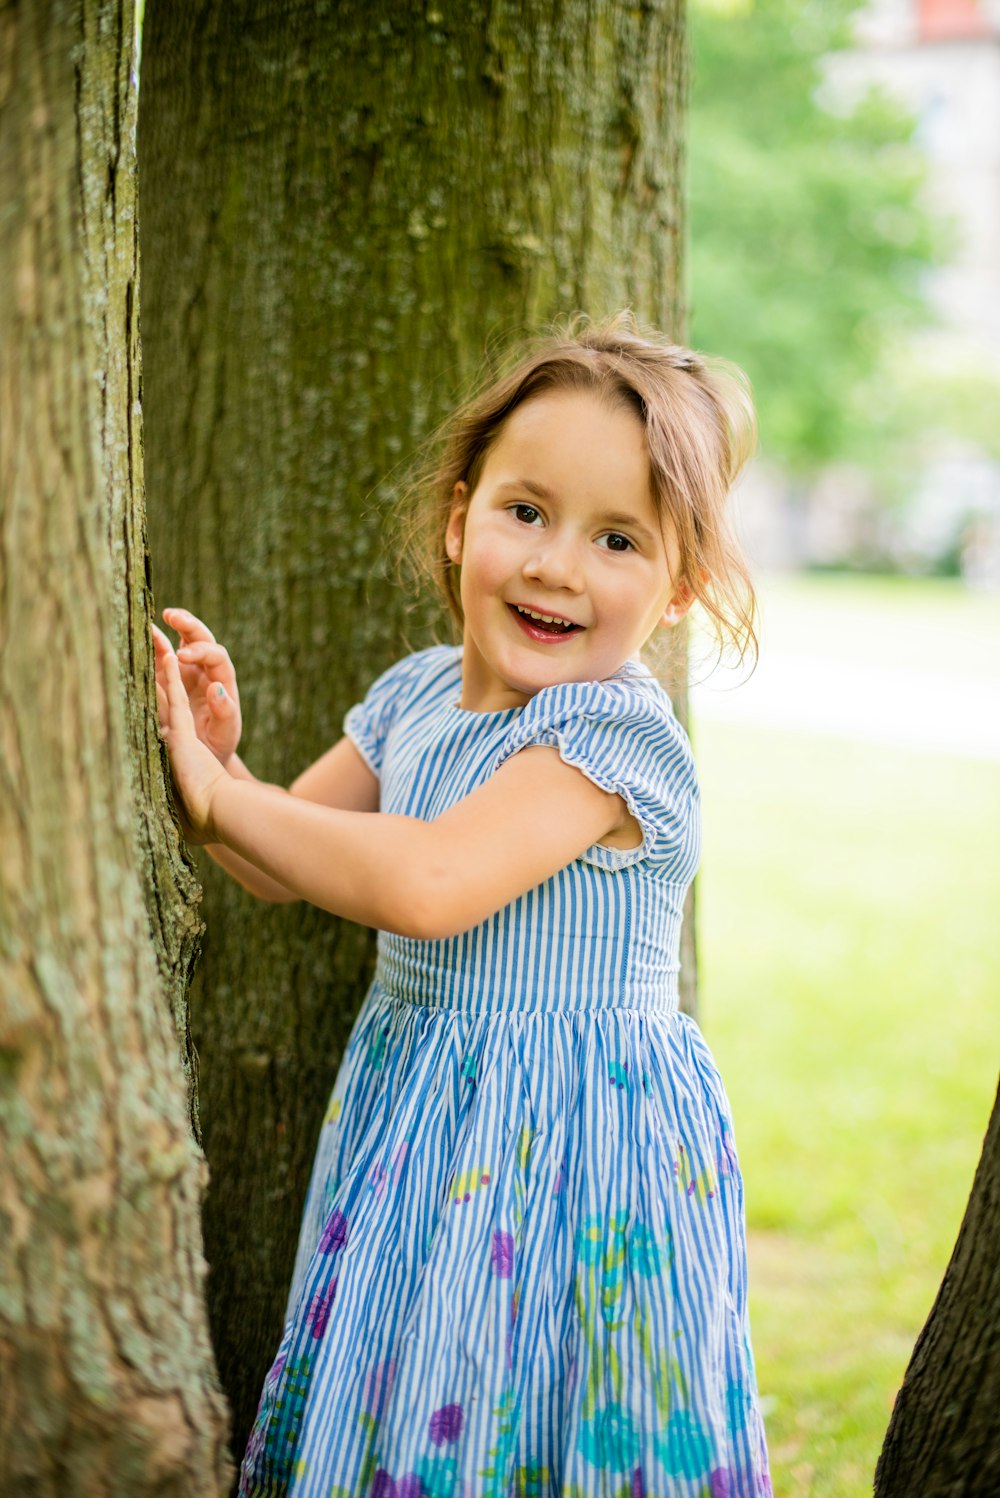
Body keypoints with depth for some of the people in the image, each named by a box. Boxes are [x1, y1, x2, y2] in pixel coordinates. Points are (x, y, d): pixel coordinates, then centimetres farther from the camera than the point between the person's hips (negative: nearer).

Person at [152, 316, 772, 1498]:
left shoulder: (616, 732, -21)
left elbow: (429, 884, -31)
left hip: (566, 1139, -7)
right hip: (416, 1122, 7)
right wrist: (217, 766, -11)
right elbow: (291, 862, 10)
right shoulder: (415, 695, 3)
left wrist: (215, 793, -24)